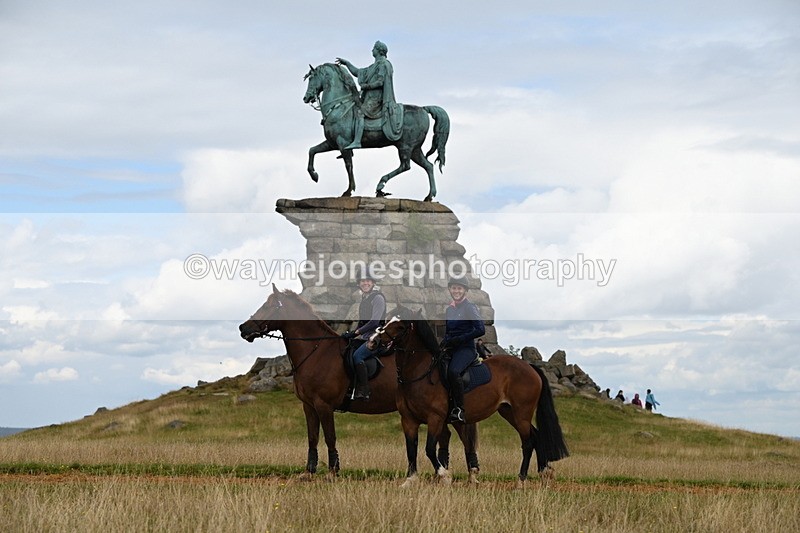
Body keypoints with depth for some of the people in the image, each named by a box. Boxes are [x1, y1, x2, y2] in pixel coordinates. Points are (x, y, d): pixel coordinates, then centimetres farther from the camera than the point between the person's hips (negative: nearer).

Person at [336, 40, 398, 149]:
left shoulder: (383, 64, -6)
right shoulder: (374, 66, 24)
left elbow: (380, 82, -17)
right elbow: (357, 72, 29)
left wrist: (366, 86, -14)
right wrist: (346, 63, 25)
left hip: (376, 98, -11)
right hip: (369, 97, 11)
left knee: (359, 111, -26)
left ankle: (357, 141, -37)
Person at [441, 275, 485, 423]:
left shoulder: (470, 307, -4)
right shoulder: (449, 309, 16)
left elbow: (481, 330, -13)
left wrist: (458, 339, -16)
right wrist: (445, 341, 0)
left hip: (466, 348, -7)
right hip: (450, 349, 7)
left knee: (453, 371, -34)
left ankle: (459, 410, -27)